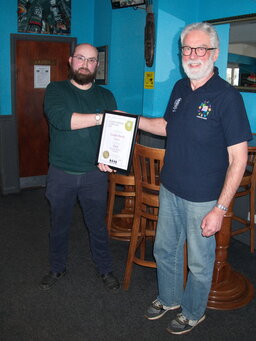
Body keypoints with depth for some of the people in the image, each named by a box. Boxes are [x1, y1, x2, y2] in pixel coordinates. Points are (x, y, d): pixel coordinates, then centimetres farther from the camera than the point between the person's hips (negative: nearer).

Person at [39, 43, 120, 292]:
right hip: (61, 174, -1)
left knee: (98, 225, 13)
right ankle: (57, 268, 37)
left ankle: (105, 269, 33)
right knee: (59, 225, 15)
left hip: (95, 174, 1)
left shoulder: (106, 96, 5)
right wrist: (100, 117, -29)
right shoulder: (55, 90, -3)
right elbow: (59, 118, -23)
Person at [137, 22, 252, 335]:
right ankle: (169, 299, 47)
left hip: (202, 198, -6)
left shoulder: (226, 96, -17)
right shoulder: (180, 88, 4)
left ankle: (193, 312, 39)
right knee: (164, 250, 21)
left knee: (199, 262, 13)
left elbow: (238, 159, -18)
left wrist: (220, 208, -20)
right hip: (170, 189, 7)